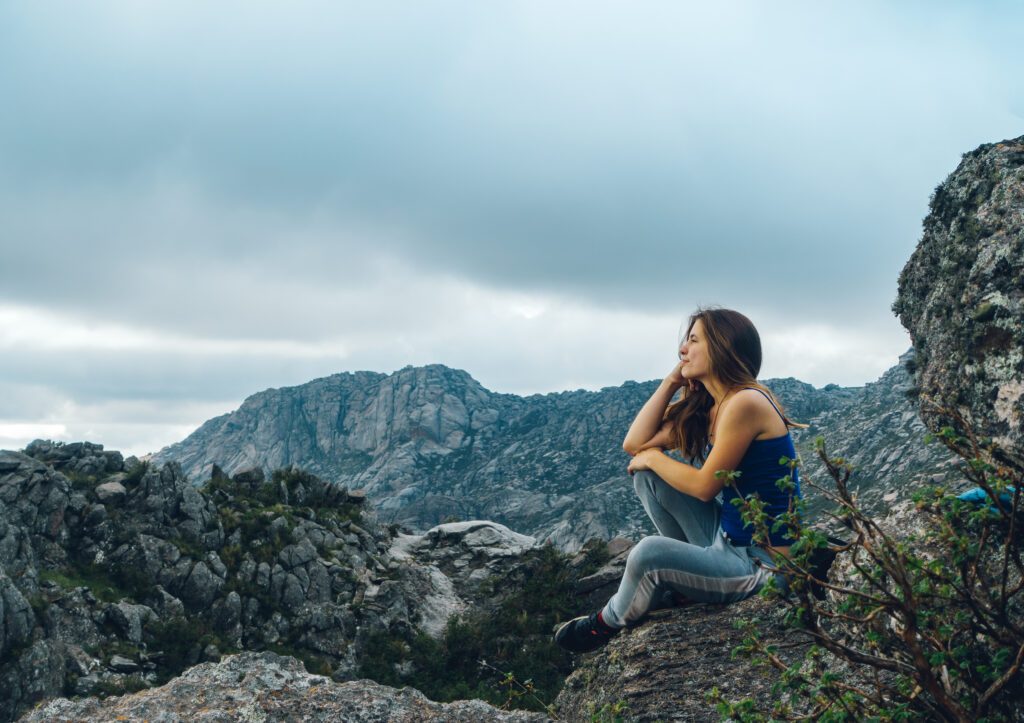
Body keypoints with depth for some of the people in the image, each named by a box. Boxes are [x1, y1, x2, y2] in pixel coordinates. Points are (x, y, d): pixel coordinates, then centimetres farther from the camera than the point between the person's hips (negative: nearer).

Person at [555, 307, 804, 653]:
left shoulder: (746, 403, -21)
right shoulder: (705, 407, 8)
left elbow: (704, 486, -18)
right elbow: (635, 443, 5)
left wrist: (651, 457, -2)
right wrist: (672, 381, 2)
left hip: (762, 563, -10)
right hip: (729, 539, 10)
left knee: (650, 552, -27)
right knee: (648, 475, 5)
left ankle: (609, 623, 7)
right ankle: (684, 583, 13)